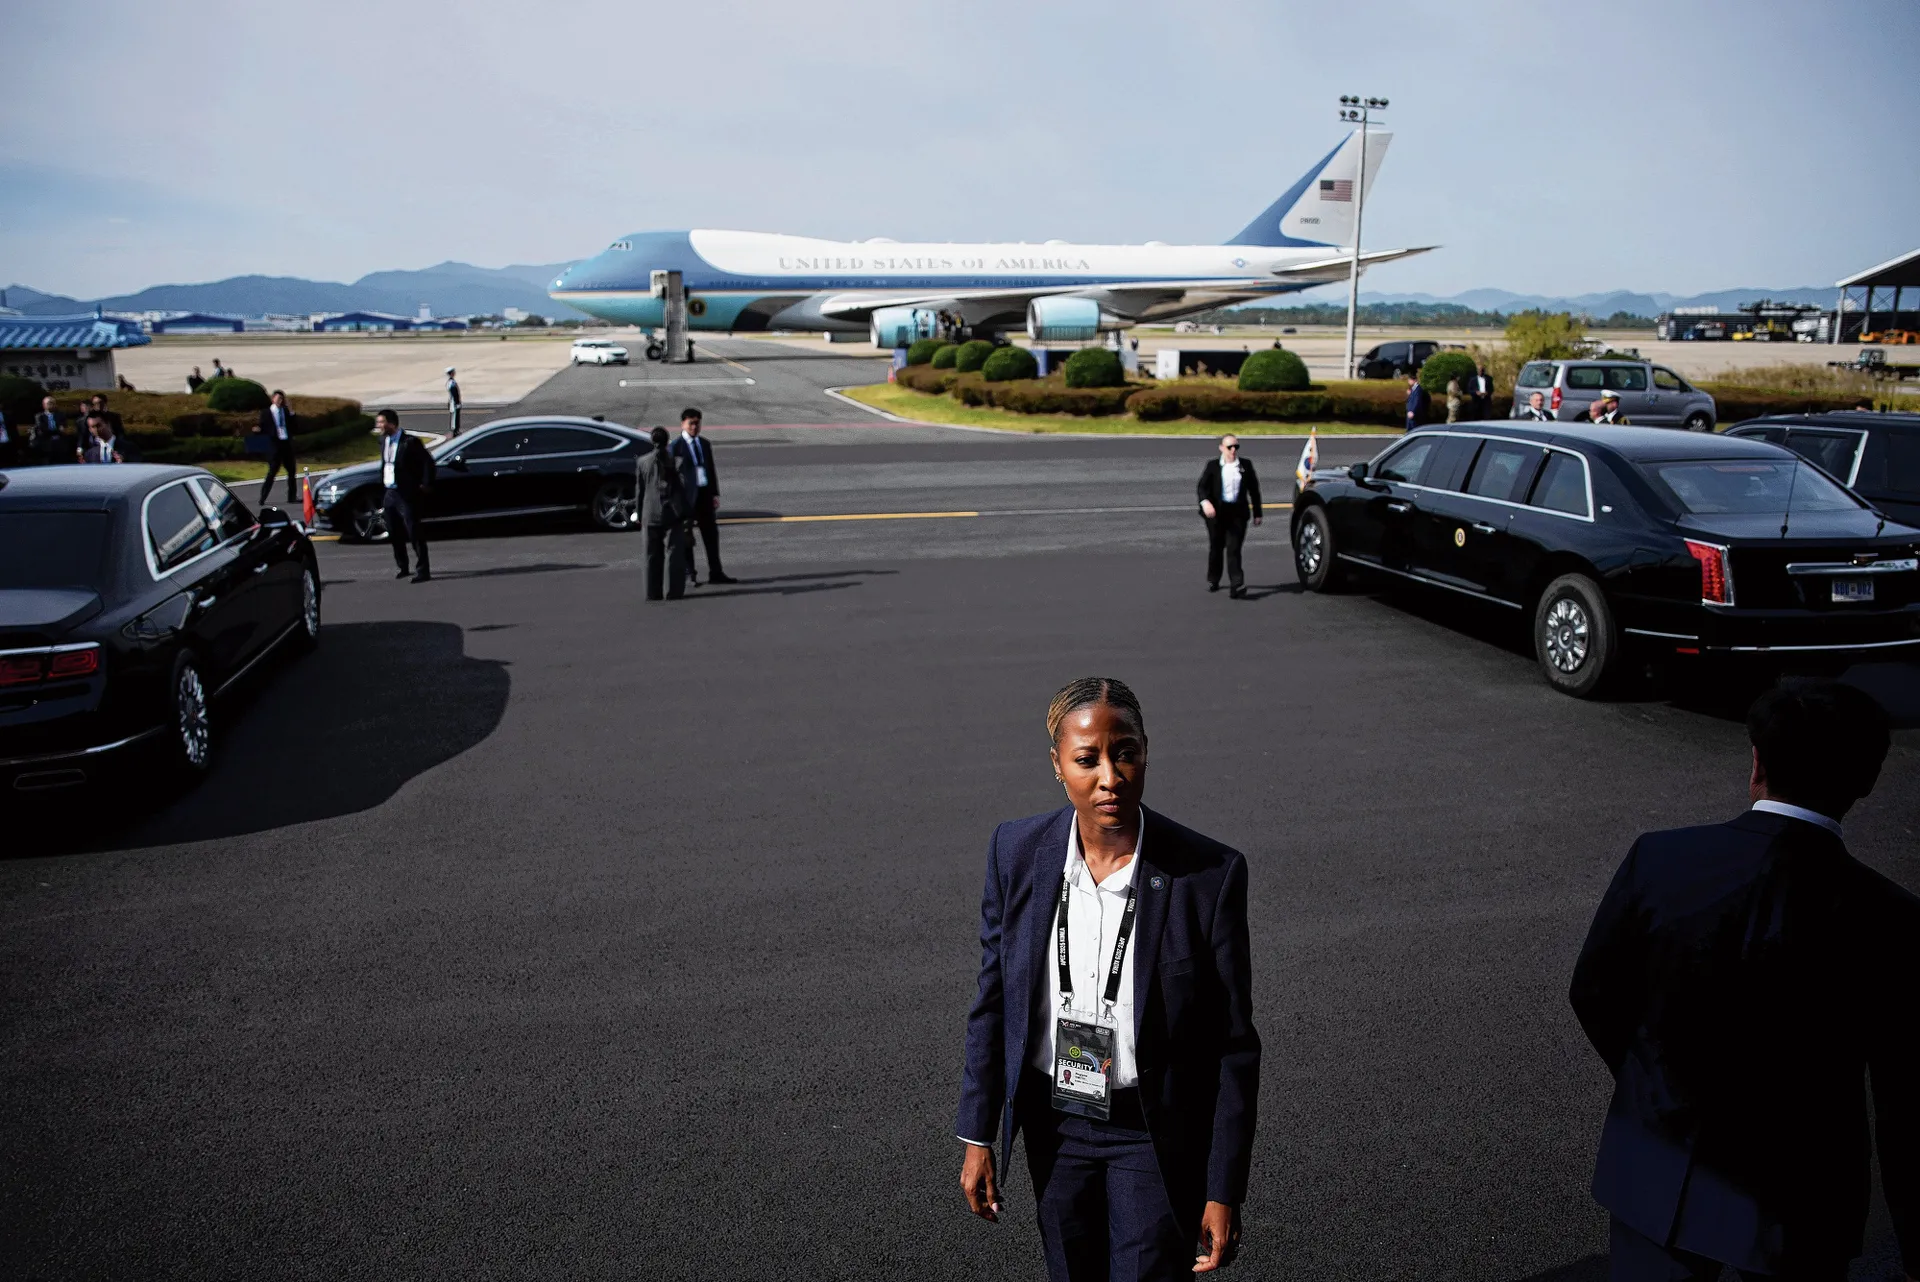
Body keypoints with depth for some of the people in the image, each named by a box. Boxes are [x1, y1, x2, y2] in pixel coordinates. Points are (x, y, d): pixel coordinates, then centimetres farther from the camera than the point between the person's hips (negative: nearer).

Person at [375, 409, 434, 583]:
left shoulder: (410, 442, -13)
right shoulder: (383, 441, 10)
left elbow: (428, 462, -12)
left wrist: (426, 484, -12)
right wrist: (382, 482, 15)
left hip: (407, 495, -8)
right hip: (389, 494, 8)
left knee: (414, 533, -7)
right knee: (394, 534, 13)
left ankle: (423, 571, -4)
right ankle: (403, 567, 27)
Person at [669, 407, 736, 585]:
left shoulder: (705, 443, 11)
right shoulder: (676, 446, -6)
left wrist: (715, 493, 8)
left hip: (705, 493, 5)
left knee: (711, 534, 7)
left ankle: (715, 572, 14)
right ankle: (689, 574, 13)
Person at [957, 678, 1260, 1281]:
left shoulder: (1209, 872, -20)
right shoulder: (1016, 851, -12)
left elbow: (1233, 1043, -12)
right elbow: (993, 1000, -1)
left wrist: (1225, 1190, -9)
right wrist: (978, 1138, 2)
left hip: (1155, 1134, -3)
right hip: (1052, 1123, 3)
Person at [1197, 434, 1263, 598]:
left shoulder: (1246, 465, 8)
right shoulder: (1212, 465, 4)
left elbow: (1254, 489, 13)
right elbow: (1203, 486, -4)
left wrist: (1257, 513, 12)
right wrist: (1205, 502, -24)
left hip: (1238, 512, 0)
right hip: (1216, 512, 0)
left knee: (1234, 549, -10)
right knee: (1216, 547, 12)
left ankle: (1237, 585, -18)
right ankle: (1212, 580, 31)